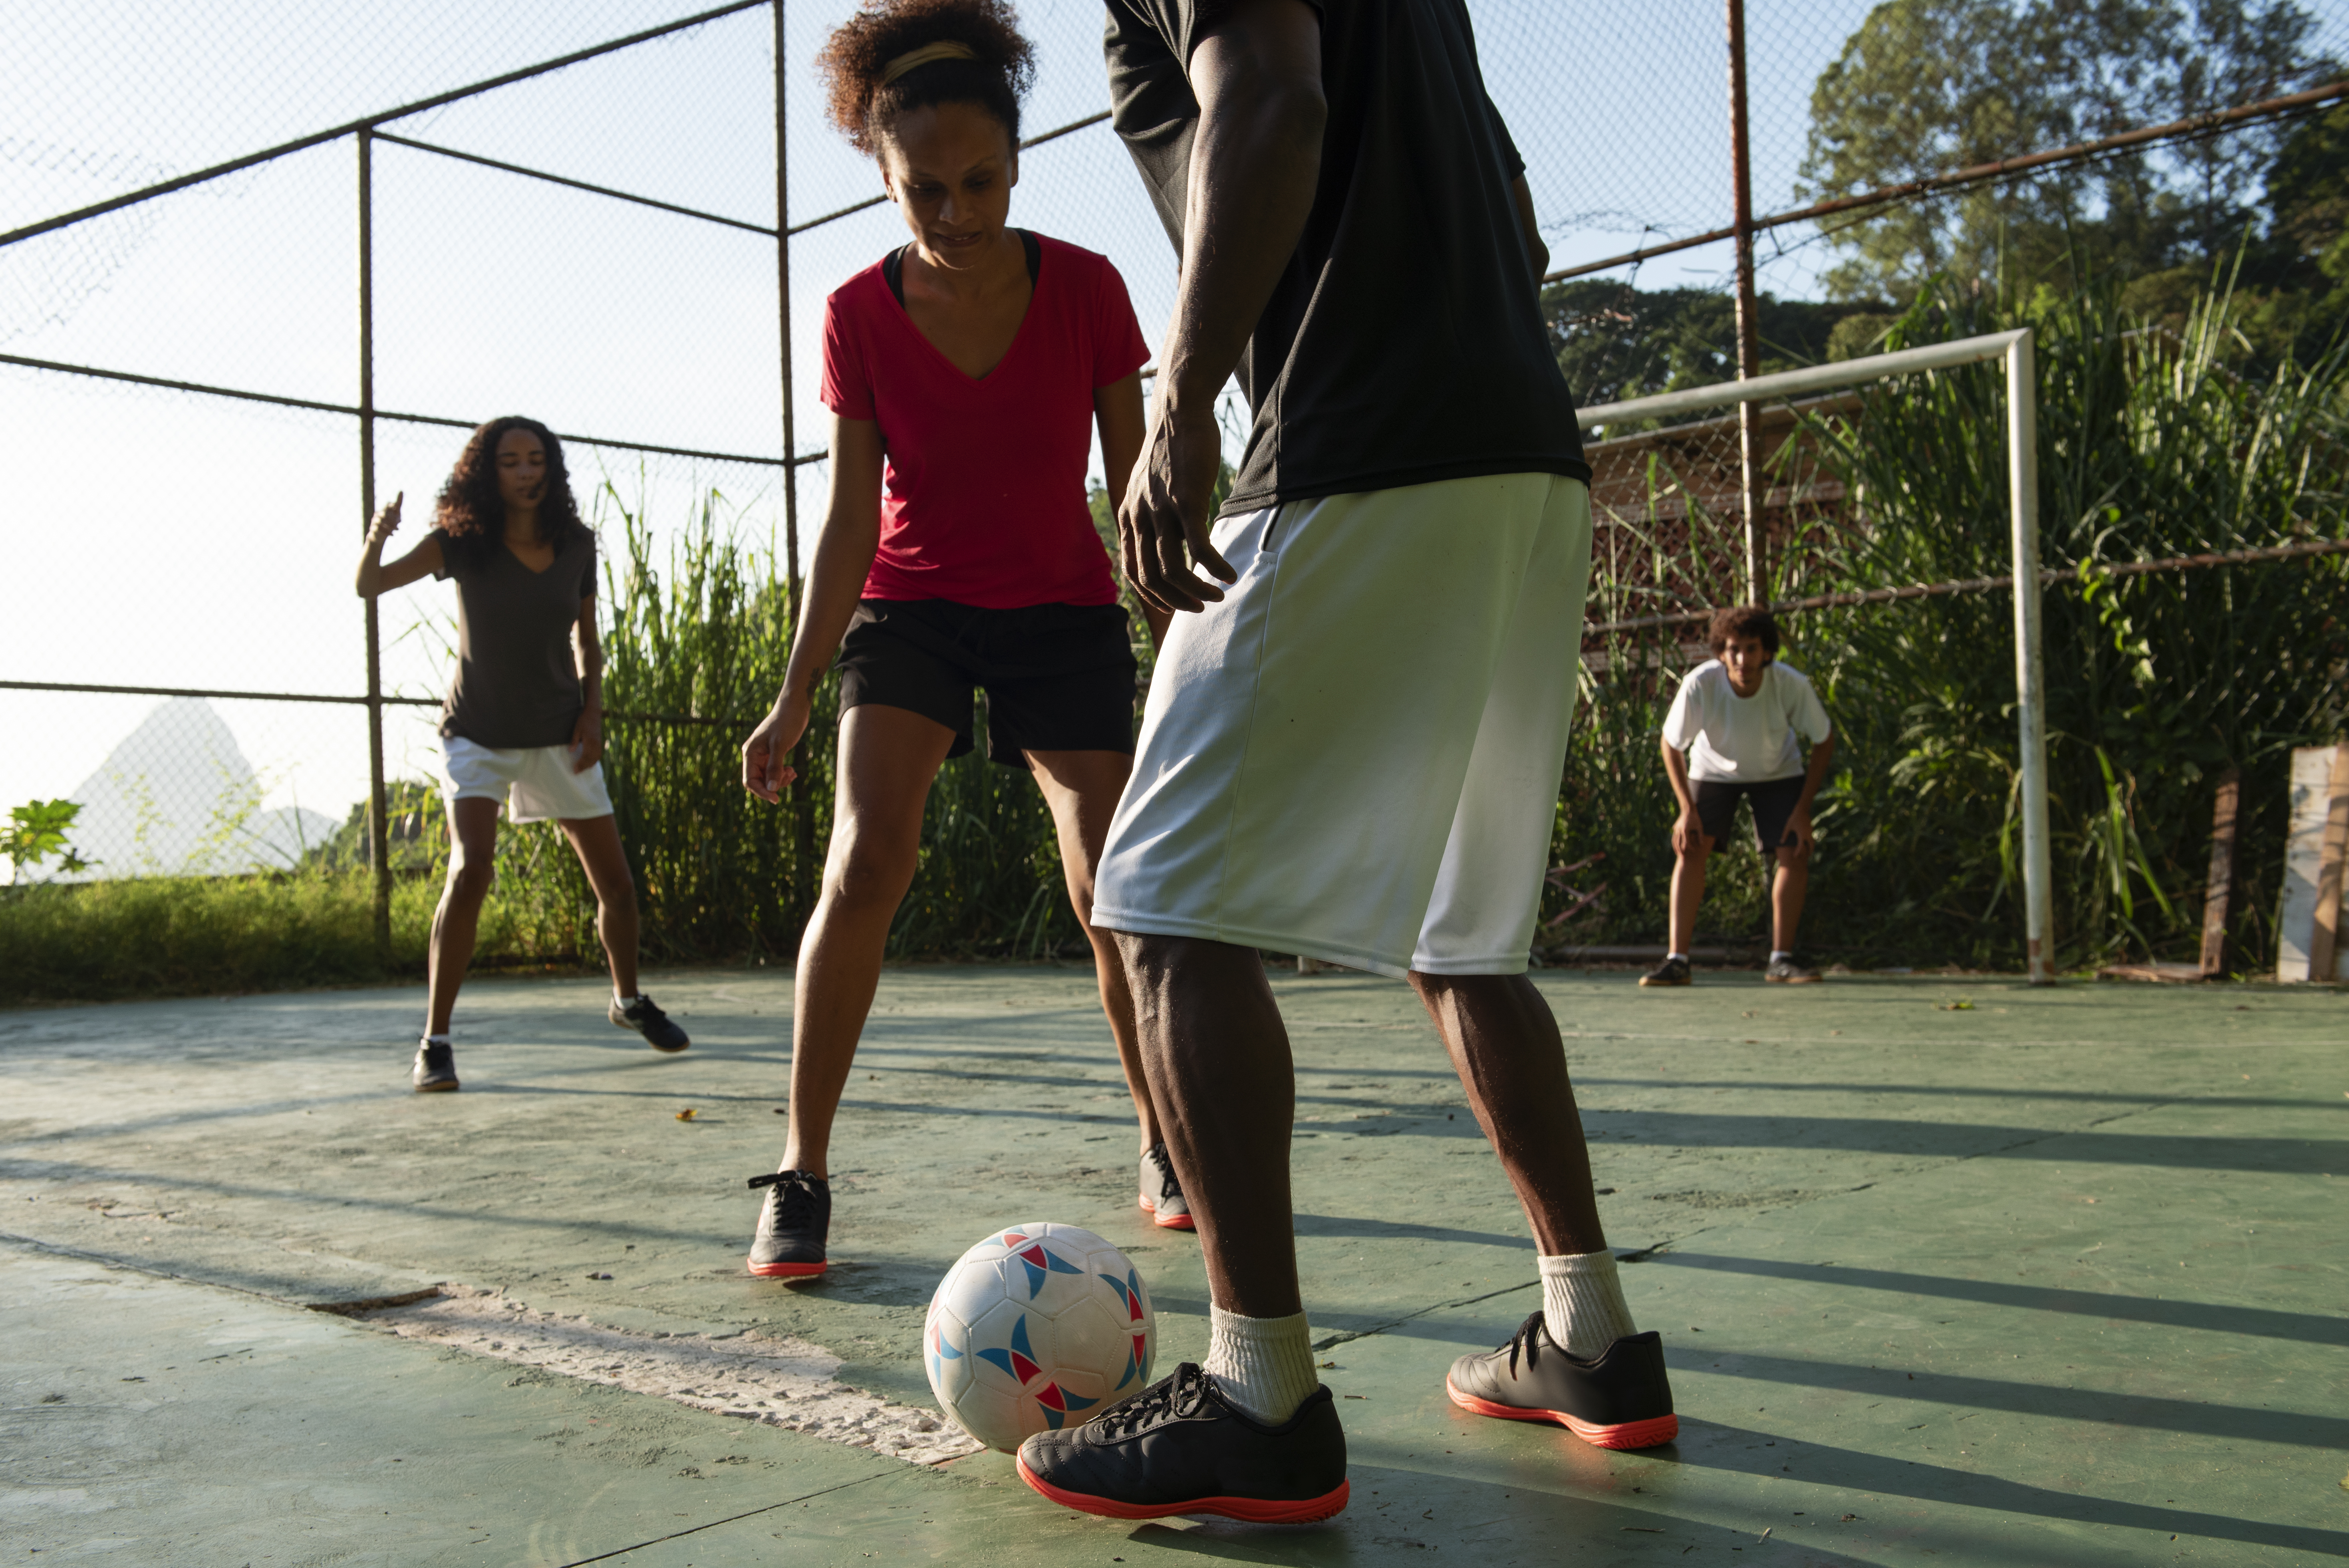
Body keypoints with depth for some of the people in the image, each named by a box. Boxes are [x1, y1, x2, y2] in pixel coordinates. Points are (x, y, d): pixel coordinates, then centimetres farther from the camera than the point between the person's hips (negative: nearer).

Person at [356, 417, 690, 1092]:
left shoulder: (576, 546, -3)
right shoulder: (462, 542, -11)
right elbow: (369, 586, -16)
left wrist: (593, 710, -4)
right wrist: (377, 539, -37)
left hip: (560, 736, 3)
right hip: (479, 737, -3)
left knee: (615, 883, 8)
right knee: (470, 870, -24)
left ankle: (628, 1000, 36)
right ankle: (435, 1042, -15)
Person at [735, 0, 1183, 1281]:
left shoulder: (1085, 289, -12)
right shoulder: (859, 316, -11)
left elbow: (1136, 488, -4)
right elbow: (850, 516, -7)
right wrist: (796, 694, -10)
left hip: (1064, 617, 0)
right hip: (910, 610, 0)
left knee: (1113, 897, -5)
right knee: (866, 861, -21)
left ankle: (1161, 1145, 18)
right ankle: (800, 1176, -11)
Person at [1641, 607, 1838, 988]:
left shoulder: (1792, 685, -32)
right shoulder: (1699, 684, -32)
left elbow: (1824, 742, -14)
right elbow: (1671, 745, -14)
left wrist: (1803, 810, -17)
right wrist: (1687, 808, -18)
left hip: (1778, 773, 1)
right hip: (1713, 770, 0)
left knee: (1795, 854, -12)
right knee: (1691, 850, -15)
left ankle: (1781, 959, 1)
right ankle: (1677, 960, -13)